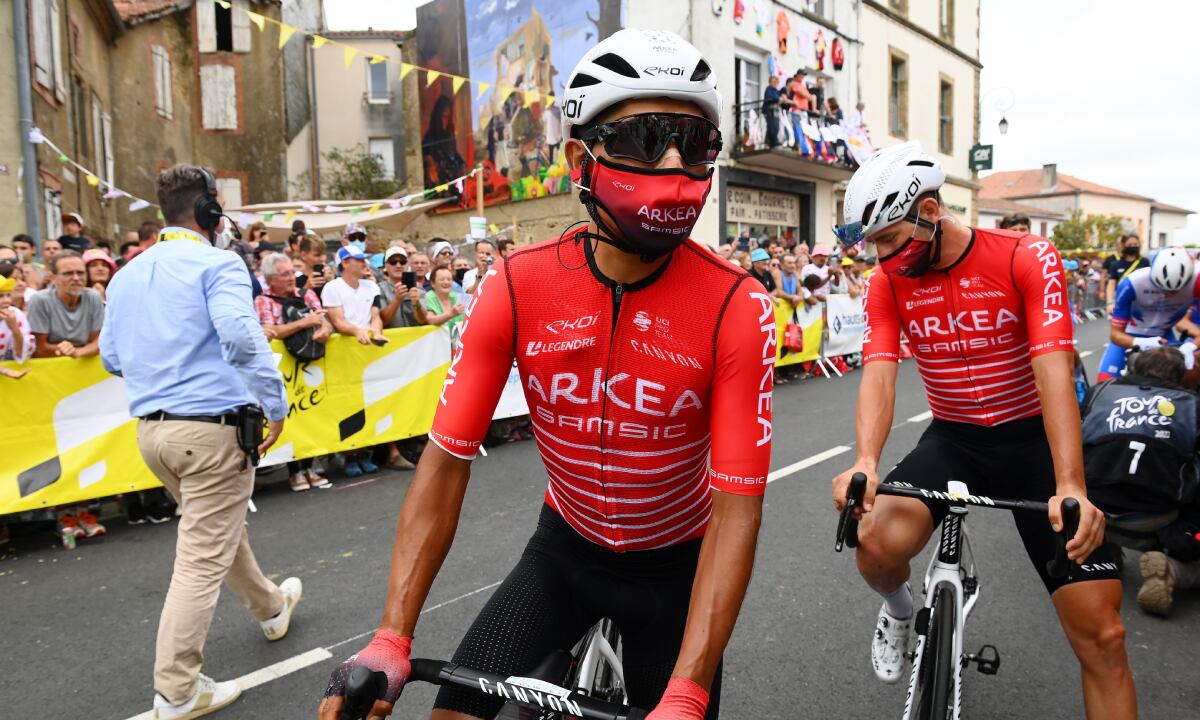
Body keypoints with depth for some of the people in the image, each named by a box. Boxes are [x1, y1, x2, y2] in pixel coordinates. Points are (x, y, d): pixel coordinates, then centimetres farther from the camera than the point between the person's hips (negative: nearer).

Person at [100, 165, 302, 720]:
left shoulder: (127, 275, 13)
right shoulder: (217, 264, -10)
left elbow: (112, 358, 16)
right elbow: (241, 336, -25)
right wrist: (275, 405, -16)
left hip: (151, 430, 8)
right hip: (211, 428, -8)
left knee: (221, 528, 25)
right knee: (203, 558, 0)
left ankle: (271, 607, 46)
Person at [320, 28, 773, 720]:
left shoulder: (736, 307, -24)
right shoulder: (517, 288, -20)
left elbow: (737, 510, -24)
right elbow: (447, 460, -16)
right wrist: (390, 640, -22)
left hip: (675, 564, 0)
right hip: (567, 545, 1)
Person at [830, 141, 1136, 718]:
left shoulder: (1027, 259, -15)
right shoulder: (887, 283, -6)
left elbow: (1054, 369, -24)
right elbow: (879, 373, -17)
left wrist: (1069, 486, -35)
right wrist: (866, 461, -36)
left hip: (1033, 439, -1)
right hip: (952, 439, 2)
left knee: (1101, 633, -7)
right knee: (877, 543, -26)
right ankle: (900, 608, 10)